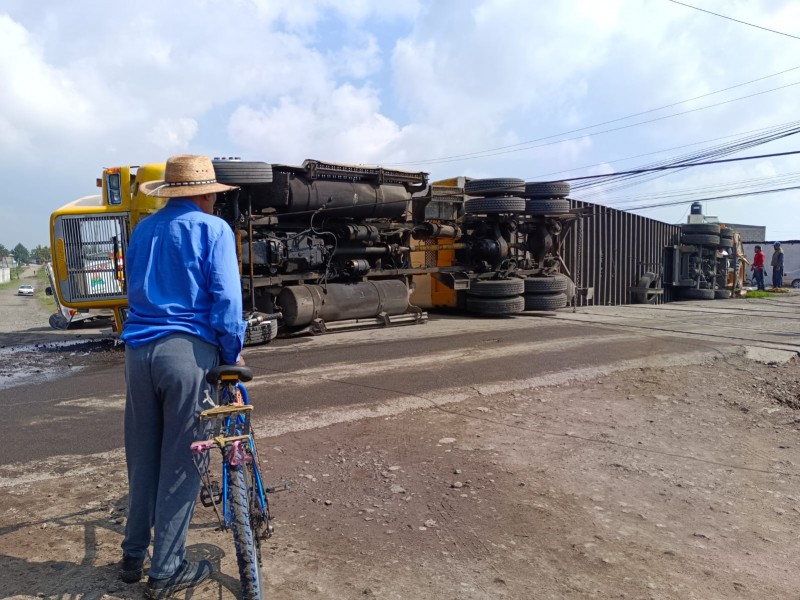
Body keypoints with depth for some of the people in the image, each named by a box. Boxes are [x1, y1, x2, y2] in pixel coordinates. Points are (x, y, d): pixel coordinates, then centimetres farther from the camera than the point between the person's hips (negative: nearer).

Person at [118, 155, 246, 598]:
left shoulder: (143, 229, 16)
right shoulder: (212, 229, -2)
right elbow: (225, 299, -10)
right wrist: (232, 354, 1)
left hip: (137, 349, 6)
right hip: (188, 350, -6)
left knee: (142, 457, 18)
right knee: (180, 462, 5)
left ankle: (133, 556, 33)